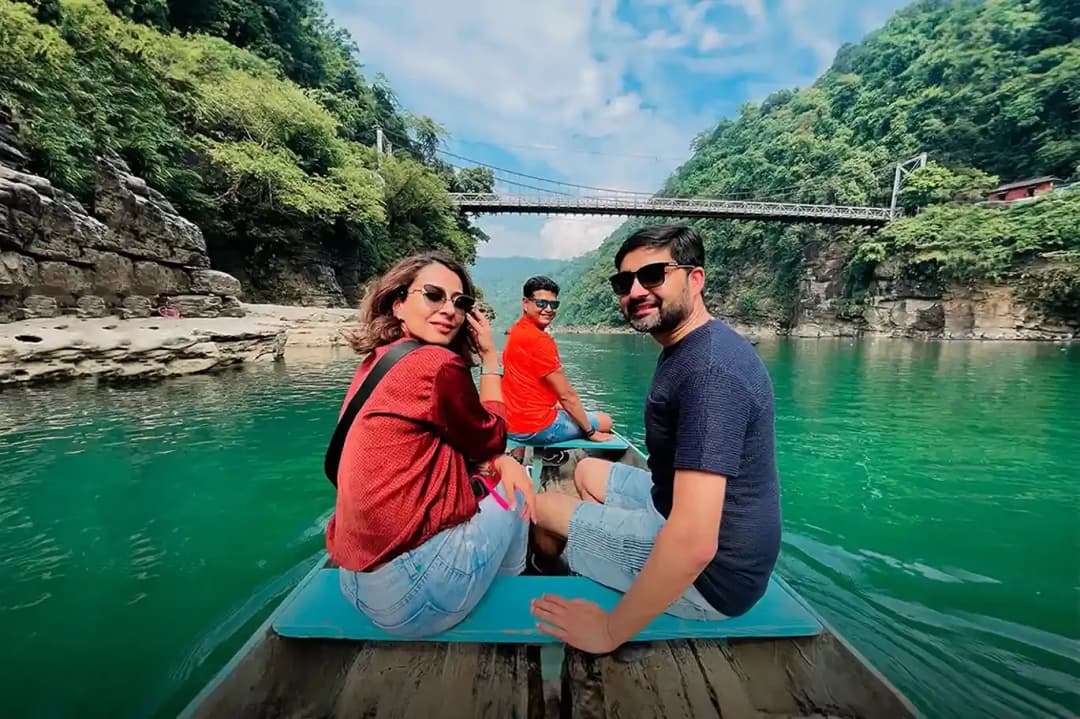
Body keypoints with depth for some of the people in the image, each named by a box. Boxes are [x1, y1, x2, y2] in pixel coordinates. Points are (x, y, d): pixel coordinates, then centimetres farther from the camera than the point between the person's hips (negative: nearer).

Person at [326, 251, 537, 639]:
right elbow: (489, 437, -4)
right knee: (517, 488, 14)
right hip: (412, 589, -8)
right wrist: (490, 356, 1)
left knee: (511, 470, 19)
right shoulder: (438, 364, -21)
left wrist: (500, 459, -4)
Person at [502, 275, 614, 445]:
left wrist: (556, 405, 14)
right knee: (605, 421, 7)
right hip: (535, 428, -9)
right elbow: (566, 395, -18)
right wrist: (590, 432, -7)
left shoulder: (516, 331, 7)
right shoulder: (539, 340, -22)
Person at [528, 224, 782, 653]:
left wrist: (609, 632, -21)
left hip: (712, 572, -9)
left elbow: (693, 545, -33)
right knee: (587, 471, 21)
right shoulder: (686, 348, 4)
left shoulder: (708, 370, -29)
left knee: (538, 506, 3)